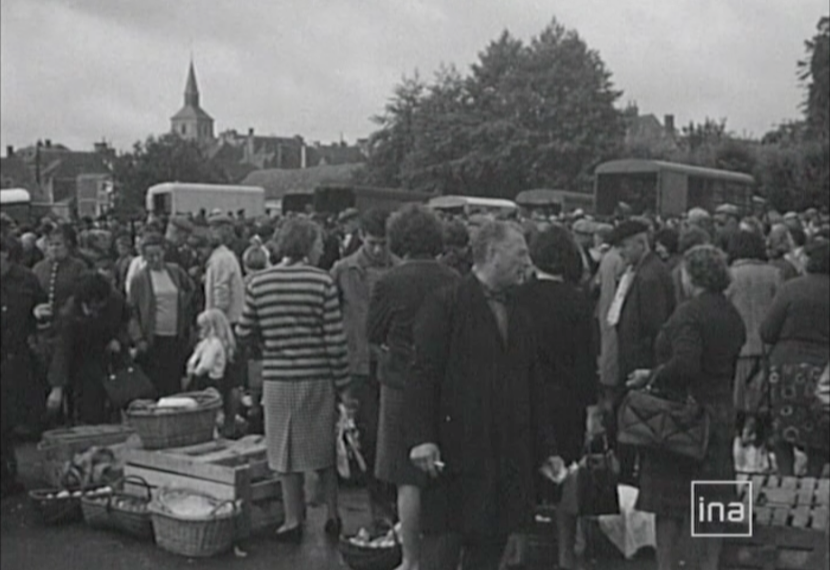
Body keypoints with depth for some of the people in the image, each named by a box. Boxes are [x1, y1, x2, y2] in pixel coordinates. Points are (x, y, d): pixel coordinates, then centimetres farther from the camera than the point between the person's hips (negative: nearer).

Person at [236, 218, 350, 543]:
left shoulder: (258, 283, -1)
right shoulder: (322, 282, -9)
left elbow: (243, 333, 2)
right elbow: (335, 340, -9)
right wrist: (342, 383, -2)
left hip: (277, 378, 1)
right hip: (317, 376, -1)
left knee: (286, 452, 12)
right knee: (325, 449, 15)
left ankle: (293, 520, 18)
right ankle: (333, 516, 22)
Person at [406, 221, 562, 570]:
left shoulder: (519, 318, 16)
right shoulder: (446, 305, -5)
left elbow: (533, 390, 18)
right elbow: (423, 375, -11)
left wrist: (545, 450, 15)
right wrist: (421, 438, -19)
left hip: (508, 461, 7)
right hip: (454, 458, -6)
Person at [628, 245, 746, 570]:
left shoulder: (688, 313, -16)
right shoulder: (733, 315, 8)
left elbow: (685, 365, -27)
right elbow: (731, 367, 11)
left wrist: (650, 376, -13)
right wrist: (725, 405, 17)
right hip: (721, 414, 8)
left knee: (669, 501, 1)